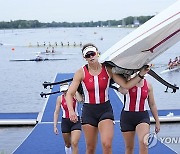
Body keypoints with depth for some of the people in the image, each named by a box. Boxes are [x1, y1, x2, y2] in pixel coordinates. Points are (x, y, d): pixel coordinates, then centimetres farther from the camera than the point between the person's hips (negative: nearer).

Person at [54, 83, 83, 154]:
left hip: (76, 121, -2)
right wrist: (55, 126, -3)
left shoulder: (74, 95, -7)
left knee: (74, 144, -15)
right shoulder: (60, 98, -3)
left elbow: (81, 99, -30)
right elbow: (56, 113, 1)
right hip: (65, 122, 2)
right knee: (68, 144, 15)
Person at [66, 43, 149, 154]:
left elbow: (126, 85, -6)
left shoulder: (108, 70, -4)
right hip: (89, 111, 0)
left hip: (105, 109, 0)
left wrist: (140, 75, -16)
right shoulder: (81, 73, -7)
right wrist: (71, 111, -23)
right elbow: (70, 94, -9)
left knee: (107, 144, -18)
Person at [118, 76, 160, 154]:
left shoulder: (148, 85, 2)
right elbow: (123, 91, -32)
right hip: (127, 116, -1)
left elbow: (152, 105, 11)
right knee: (129, 147, 9)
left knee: (143, 143, -22)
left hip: (142, 116, 1)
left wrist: (157, 121, 12)